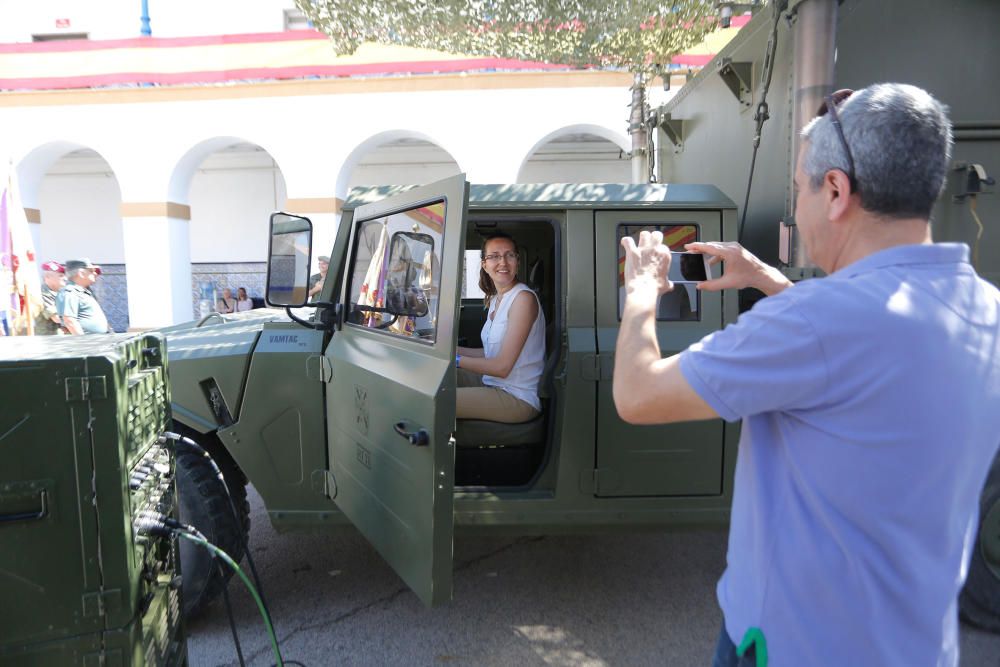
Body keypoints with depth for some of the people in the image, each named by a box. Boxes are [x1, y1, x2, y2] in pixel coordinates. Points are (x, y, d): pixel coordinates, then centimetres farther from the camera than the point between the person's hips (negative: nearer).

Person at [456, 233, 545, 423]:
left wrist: (456, 359, -16)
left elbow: (502, 366, -21)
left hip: (519, 399, -9)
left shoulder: (524, 298, -19)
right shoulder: (495, 299, 10)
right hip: (494, 384, 9)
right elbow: (491, 353, 12)